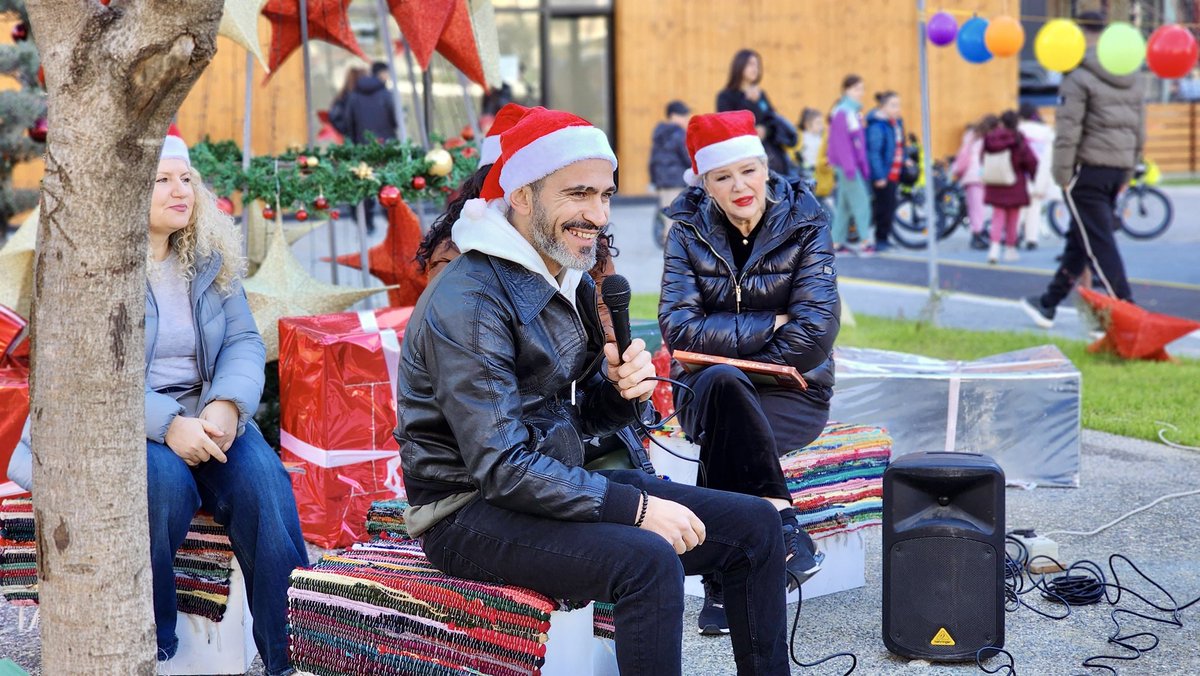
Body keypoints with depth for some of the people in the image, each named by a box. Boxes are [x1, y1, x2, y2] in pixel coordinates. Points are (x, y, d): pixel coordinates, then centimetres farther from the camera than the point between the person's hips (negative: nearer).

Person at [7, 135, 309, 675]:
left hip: (201, 414, 4)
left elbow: (244, 340, 4)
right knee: (165, 482, -36)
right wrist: (166, 425, -28)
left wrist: (228, 405, -19)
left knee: (261, 478, -25)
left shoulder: (210, 260, 9)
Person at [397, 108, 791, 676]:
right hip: (473, 512, -9)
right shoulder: (468, 301, -21)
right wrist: (634, 507, -25)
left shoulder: (572, 278, 8)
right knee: (648, 560, -33)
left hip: (562, 482, 9)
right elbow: (501, 468, -26)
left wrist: (624, 389, -9)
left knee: (755, 525, 3)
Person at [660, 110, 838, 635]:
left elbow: (815, 332, -14)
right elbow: (679, 327, -12)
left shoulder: (803, 224, -3)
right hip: (708, 389, 1)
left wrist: (730, 354, -15)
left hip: (791, 394, -1)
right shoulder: (689, 230, 1)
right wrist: (767, 326, -16)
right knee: (721, 384, -36)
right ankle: (783, 527, -32)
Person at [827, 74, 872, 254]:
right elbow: (841, 142, -18)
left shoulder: (854, 111, 14)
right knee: (861, 202, -10)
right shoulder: (842, 112, -14)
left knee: (844, 204, 11)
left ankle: (837, 242, 15)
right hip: (846, 164, -9)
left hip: (855, 163, 9)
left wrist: (864, 165, 16)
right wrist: (849, 167, -21)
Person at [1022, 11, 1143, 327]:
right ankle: (1048, 305, 26)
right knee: (1080, 239, 16)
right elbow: (1140, 130, 15)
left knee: (1098, 243, -4)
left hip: (1087, 170, -8)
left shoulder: (1079, 78, -11)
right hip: (1118, 168, 8)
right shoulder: (1132, 78, 12)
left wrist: (1062, 174, -9)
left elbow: (1068, 132, -15)